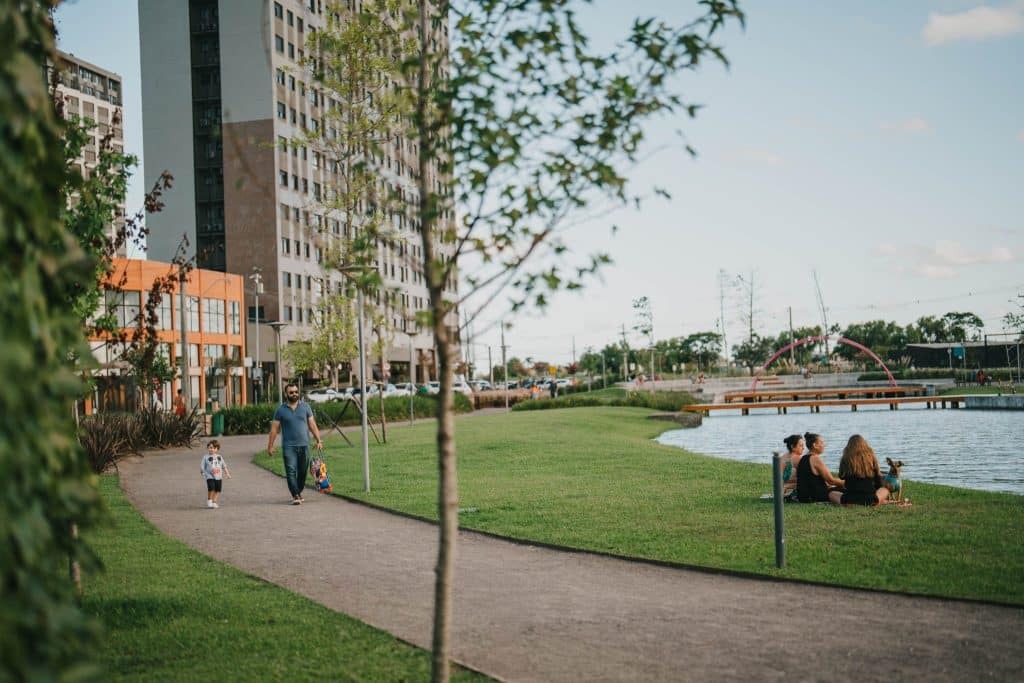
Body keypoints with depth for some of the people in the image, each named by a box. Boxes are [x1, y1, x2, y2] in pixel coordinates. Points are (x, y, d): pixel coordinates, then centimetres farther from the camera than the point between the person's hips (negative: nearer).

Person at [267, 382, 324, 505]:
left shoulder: (305, 406, 7)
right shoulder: (280, 410, 2)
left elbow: (312, 424, 8)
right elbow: (274, 428, 3)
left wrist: (319, 440, 1)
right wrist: (270, 445, -1)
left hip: (304, 445, 2)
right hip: (288, 446, -2)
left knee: (303, 471, 8)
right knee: (291, 471, -11)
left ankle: (299, 492, 26)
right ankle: (295, 496, -14)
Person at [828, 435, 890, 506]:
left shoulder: (845, 459, -4)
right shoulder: (871, 458, 0)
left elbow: (842, 477, 15)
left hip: (850, 499, -2)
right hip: (870, 500, 3)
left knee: (831, 493, 27)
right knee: (885, 490, 34)